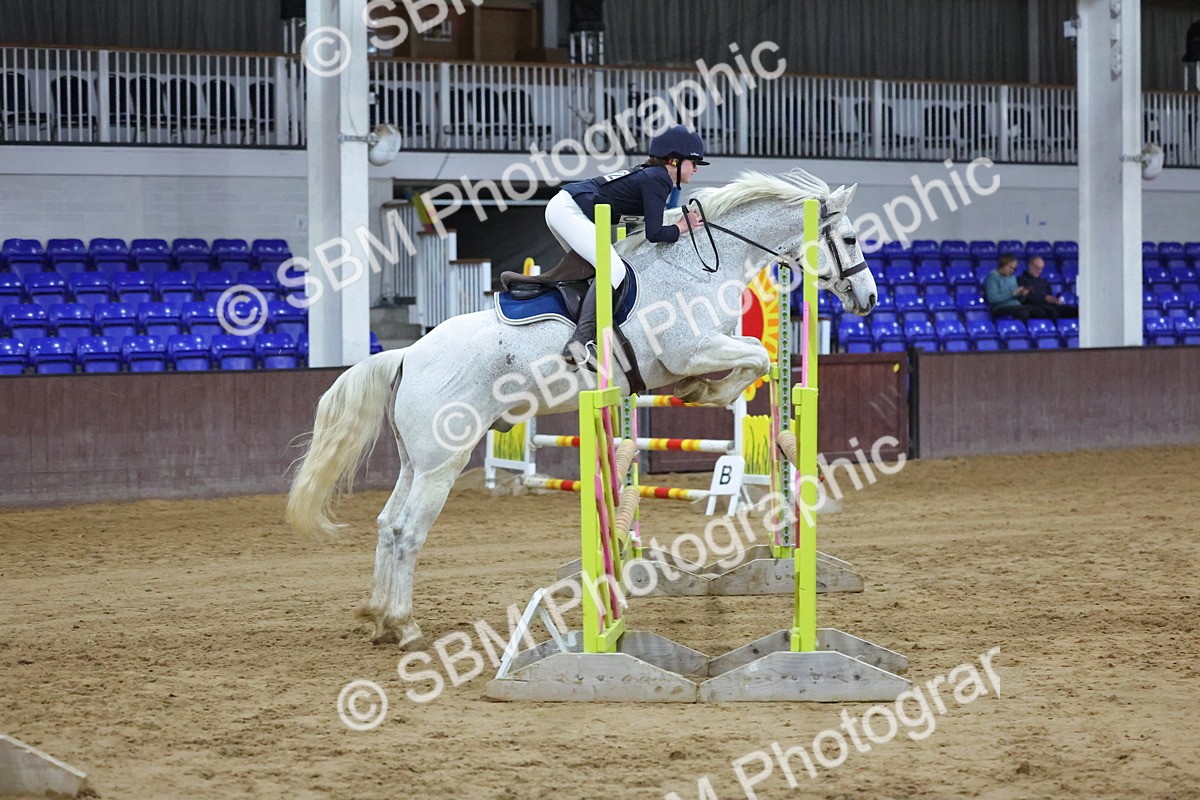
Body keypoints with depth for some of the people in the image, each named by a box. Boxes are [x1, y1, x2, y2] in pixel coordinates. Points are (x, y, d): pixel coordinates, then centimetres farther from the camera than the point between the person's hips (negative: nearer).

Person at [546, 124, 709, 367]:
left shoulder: (651, 175, 19)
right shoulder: (658, 180, -10)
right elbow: (654, 234, -15)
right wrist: (683, 226, 0)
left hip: (561, 207, 11)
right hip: (569, 211, -11)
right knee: (613, 269, -22)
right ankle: (581, 341, -33)